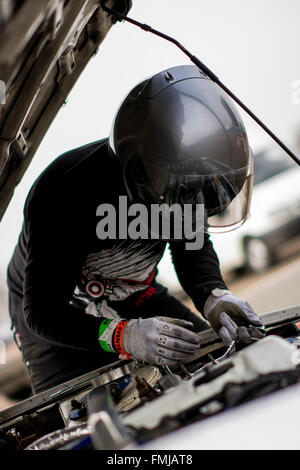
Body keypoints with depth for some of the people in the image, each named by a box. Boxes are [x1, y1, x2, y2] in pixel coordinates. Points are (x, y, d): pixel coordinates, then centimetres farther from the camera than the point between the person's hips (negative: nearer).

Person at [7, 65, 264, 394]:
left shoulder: (179, 182, -22)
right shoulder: (64, 196, -39)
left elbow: (193, 247, -8)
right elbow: (42, 313, -36)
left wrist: (214, 298, -31)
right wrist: (124, 336, -52)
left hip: (135, 295, 5)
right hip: (60, 314, -4)